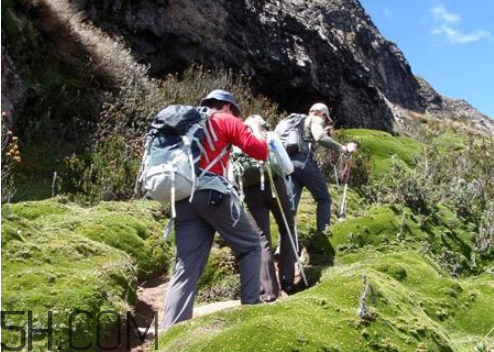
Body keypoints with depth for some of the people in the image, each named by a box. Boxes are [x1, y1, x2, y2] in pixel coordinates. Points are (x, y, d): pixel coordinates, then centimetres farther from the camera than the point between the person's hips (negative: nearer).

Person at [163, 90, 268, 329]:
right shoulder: (226, 120, 10)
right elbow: (260, 152, 4)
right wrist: (256, 129, 24)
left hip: (183, 197, 6)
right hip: (213, 193, -6)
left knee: (186, 269, 1)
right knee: (250, 246, 12)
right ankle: (250, 306, 6)